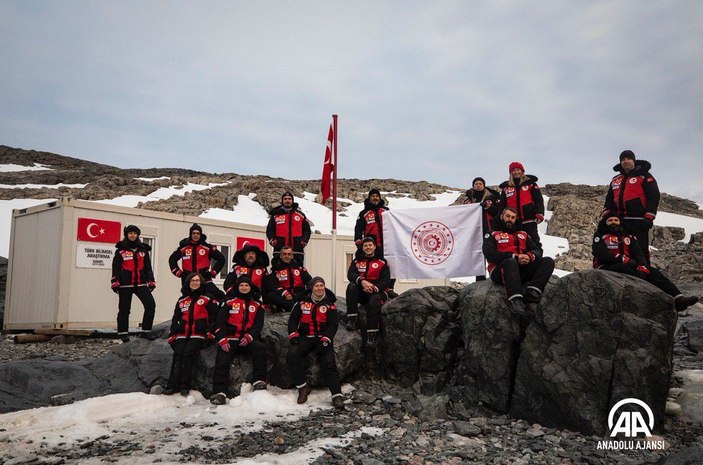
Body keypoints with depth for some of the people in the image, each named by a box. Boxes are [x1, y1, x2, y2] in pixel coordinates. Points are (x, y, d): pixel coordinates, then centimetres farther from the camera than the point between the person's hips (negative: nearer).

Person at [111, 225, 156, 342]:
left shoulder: (143, 249, 12)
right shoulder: (121, 249, 3)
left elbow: (148, 267, 14)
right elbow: (116, 267, 0)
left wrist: (151, 281, 8)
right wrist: (115, 282, -8)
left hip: (141, 283, 2)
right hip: (125, 284, -2)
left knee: (151, 305, -10)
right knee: (124, 309, 3)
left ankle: (146, 331, 0)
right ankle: (123, 333, 15)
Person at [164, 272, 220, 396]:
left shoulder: (207, 299, 8)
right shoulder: (182, 300, 21)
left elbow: (214, 316, 3)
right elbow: (175, 319, 24)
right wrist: (172, 335, 15)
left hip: (198, 334, -4)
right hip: (182, 334, 4)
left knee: (188, 353, -24)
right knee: (178, 354, -18)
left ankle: (185, 386, -22)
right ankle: (172, 385, -22)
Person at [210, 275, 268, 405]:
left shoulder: (257, 305, 17)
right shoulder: (229, 302, 11)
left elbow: (258, 324, 8)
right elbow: (220, 321, 3)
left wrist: (249, 336, -11)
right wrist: (222, 339, -11)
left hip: (248, 340, 1)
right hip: (230, 339, -1)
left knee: (260, 347, -28)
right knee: (222, 359, -24)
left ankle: (259, 381, -26)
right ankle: (219, 392, -26)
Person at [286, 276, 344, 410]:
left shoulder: (329, 304, 5)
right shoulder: (303, 302, 9)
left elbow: (333, 324, -1)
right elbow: (293, 318, 11)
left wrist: (325, 340, -14)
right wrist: (293, 335, -4)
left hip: (323, 338, -2)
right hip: (305, 337, 2)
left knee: (329, 363, -23)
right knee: (292, 355, -25)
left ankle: (337, 395, -24)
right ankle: (303, 387, -15)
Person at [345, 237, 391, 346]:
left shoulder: (382, 262, 5)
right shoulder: (357, 261, 12)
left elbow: (386, 280, -5)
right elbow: (350, 274, -7)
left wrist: (374, 288, -23)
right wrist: (362, 281, -28)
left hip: (377, 292, -3)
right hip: (361, 293, 3)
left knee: (374, 301, -35)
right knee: (351, 286, -28)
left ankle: (371, 335, -36)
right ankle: (351, 319, -32)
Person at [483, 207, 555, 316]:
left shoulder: (523, 234, 28)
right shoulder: (492, 235, 13)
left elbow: (537, 251, 17)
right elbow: (490, 254, -6)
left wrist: (530, 256, -10)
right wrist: (514, 257, -17)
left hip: (522, 270, 5)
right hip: (501, 272, -5)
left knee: (548, 262, -13)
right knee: (510, 262, -38)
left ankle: (532, 292, -35)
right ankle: (515, 301, -52)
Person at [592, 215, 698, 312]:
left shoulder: (628, 235, 20)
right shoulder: (600, 235, 5)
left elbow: (638, 253, 7)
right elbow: (601, 255, -11)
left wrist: (642, 267, -14)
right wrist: (623, 259, -19)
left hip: (628, 265, 6)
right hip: (607, 267, -6)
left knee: (651, 271, -17)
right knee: (624, 269, -37)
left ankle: (677, 297, -32)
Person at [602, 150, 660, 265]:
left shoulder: (644, 176, 5)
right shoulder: (615, 180, 23)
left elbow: (654, 197, -3)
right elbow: (609, 201, 25)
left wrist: (648, 218, -11)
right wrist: (605, 217, 11)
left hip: (638, 221, -6)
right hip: (619, 222, 6)